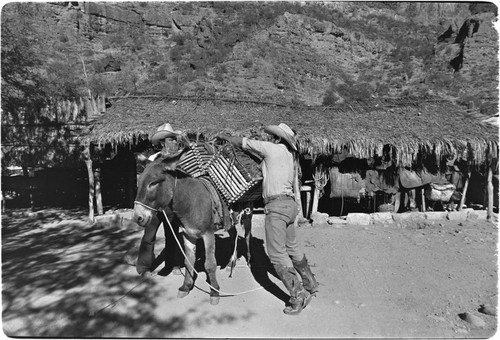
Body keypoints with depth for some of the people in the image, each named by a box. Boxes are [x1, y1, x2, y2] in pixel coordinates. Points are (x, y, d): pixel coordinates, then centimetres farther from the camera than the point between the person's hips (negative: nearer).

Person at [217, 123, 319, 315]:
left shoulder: (273, 149, -4)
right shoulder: (289, 156, 18)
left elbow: (243, 143, 1)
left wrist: (224, 137, 15)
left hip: (276, 205, -9)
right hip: (289, 203, 9)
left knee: (277, 254, -4)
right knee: (291, 248, 22)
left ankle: (298, 296, 0)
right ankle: (310, 285, 35)